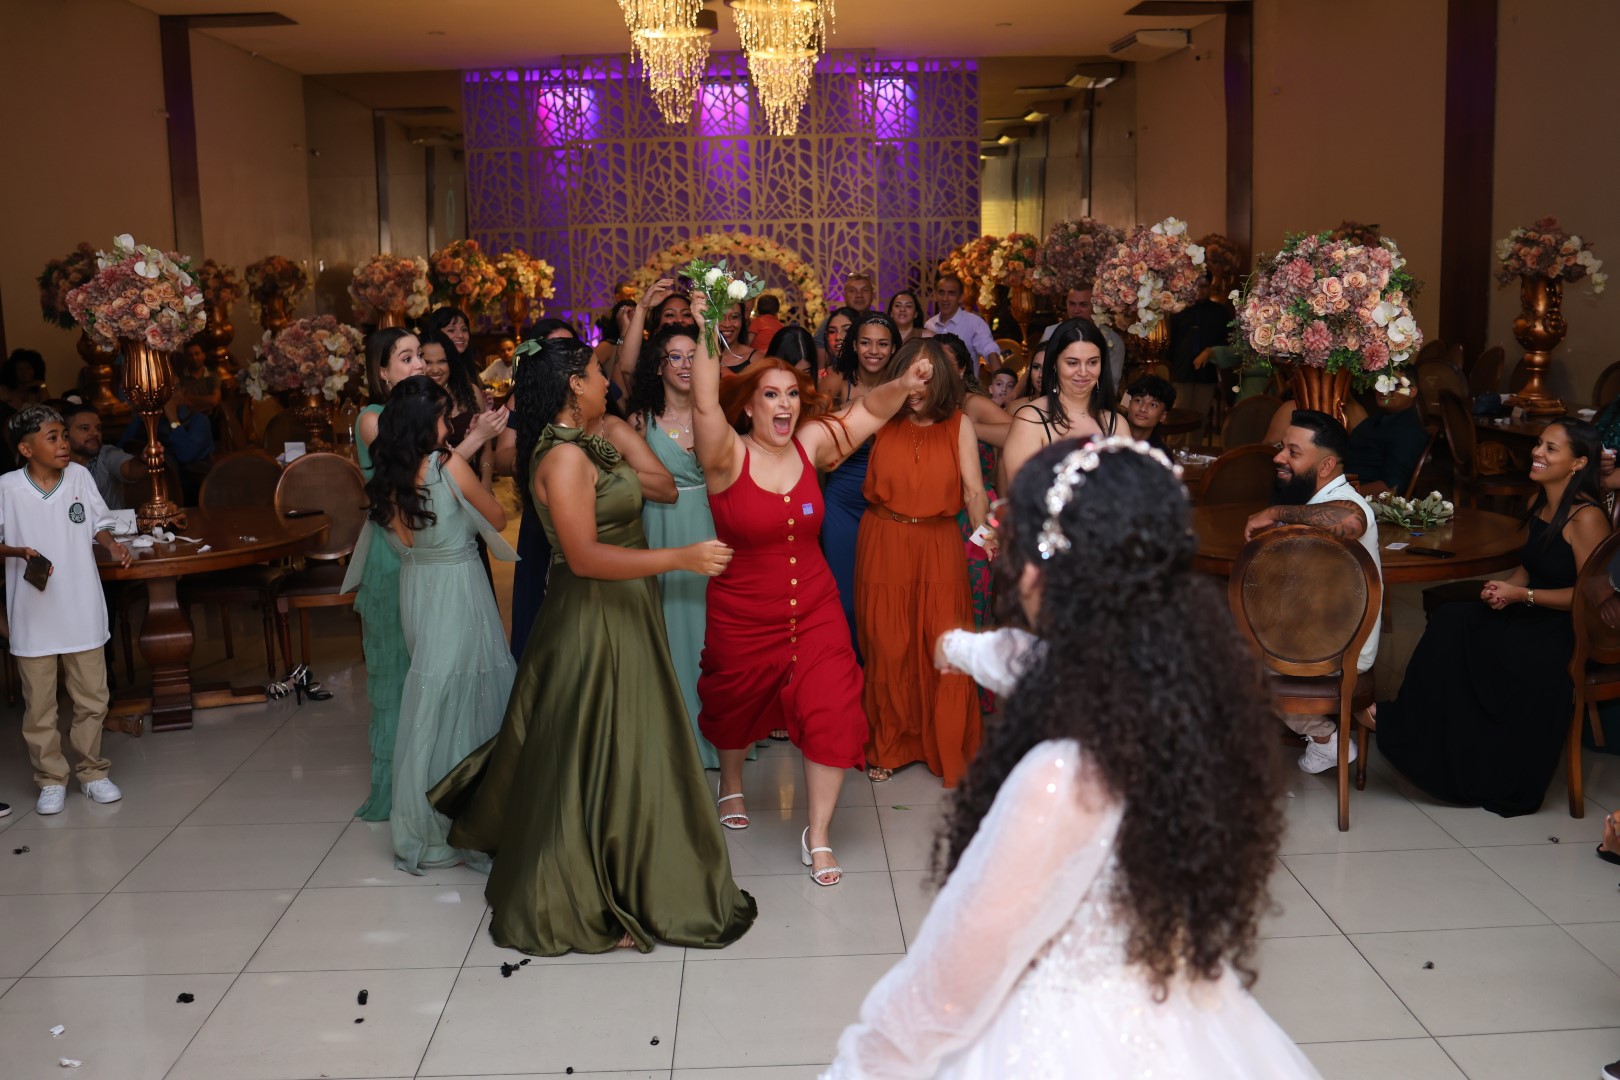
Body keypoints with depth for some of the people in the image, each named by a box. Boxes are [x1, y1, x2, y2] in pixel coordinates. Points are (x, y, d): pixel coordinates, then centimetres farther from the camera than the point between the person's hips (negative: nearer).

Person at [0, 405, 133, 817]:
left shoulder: (80, 476, -2)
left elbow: (98, 525, 8)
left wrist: (112, 546, -11)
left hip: (82, 611, 2)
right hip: (34, 614, -2)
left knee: (92, 699, 11)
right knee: (39, 706, 7)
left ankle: (92, 771, 26)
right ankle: (51, 780, 22)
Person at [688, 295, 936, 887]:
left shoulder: (809, 445, -3)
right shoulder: (728, 456, -15)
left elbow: (867, 413, 2)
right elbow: (704, 406, -33)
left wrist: (903, 385, -17)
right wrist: (705, 339, -40)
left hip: (814, 608, 2)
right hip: (742, 613, -2)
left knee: (832, 711, -10)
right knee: (738, 707, 21)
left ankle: (818, 836, 5)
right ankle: (731, 782, 55)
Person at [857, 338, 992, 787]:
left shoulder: (959, 424, 1)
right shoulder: (883, 419, 2)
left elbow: (974, 488, -6)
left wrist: (985, 532, -21)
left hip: (940, 547, 0)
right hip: (885, 544, 0)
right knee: (888, 649, 7)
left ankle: (949, 750, 15)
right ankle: (888, 746, 25)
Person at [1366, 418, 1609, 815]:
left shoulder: (1586, 518, -18)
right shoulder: (1539, 503, 9)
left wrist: (1522, 596, -20)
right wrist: (1505, 586, -2)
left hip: (1570, 628, -8)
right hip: (1534, 617, 8)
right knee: (1451, 622, -17)